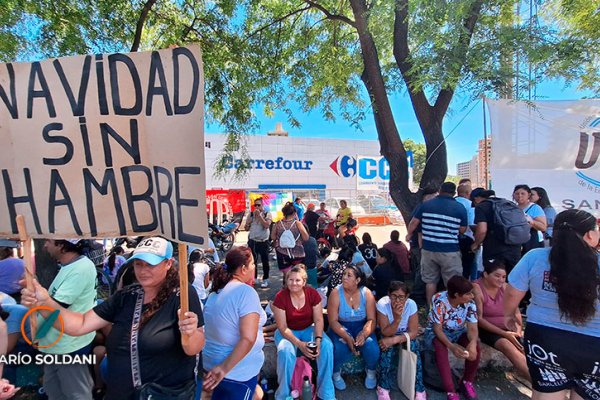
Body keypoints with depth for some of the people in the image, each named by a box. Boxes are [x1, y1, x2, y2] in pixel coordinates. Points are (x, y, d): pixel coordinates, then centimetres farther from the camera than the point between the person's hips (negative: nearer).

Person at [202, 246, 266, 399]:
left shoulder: (215, 292, 2)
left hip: (211, 363, 7)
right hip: (238, 372, -7)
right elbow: (247, 339, -29)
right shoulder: (247, 292, -22)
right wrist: (224, 368, -20)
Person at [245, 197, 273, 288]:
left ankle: (265, 279, 19)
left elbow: (267, 225, -20)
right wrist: (248, 222, -12)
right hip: (252, 241, 3)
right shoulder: (251, 214, 5)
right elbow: (246, 228, 8)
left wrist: (259, 215, -18)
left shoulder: (267, 214, -4)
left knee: (265, 261, 5)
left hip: (263, 241, -3)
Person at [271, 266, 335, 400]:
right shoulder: (280, 297, -21)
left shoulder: (313, 293, -14)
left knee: (327, 346, -24)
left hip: (308, 329, 2)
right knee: (285, 351, -33)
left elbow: (318, 320, -10)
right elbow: (282, 327, -18)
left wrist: (318, 339, -27)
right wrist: (299, 344, -29)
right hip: (287, 332, -2)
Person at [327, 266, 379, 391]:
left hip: (362, 327, 2)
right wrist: (347, 337, -29)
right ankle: (336, 373, 6)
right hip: (340, 327, -1)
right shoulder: (336, 293, -16)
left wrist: (363, 334, -30)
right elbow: (333, 321, -15)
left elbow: (371, 319, -10)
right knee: (341, 349, -29)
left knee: (371, 348, -24)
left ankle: (371, 371, 12)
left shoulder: (366, 293, -11)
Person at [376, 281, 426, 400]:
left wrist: (394, 340, -33)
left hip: (405, 335, 2)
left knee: (413, 346, -27)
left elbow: (413, 332, -20)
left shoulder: (411, 304, -24)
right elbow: (386, 333, -26)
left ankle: (419, 390, -10)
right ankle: (383, 388, -8)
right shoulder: (382, 304, -29)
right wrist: (397, 318, -43)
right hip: (387, 335, -1)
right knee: (387, 348, -29)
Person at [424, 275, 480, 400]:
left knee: (475, 344, -24)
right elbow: (437, 329, -26)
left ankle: (467, 382, -1)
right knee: (440, 347, -35)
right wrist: (451, 346, -41)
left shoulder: (470, 303, -16)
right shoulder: (439, 301, -31)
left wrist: (473, 343, -41)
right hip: (436, 332, -4)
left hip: (458, 332, 4)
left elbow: (472, 328, -18)